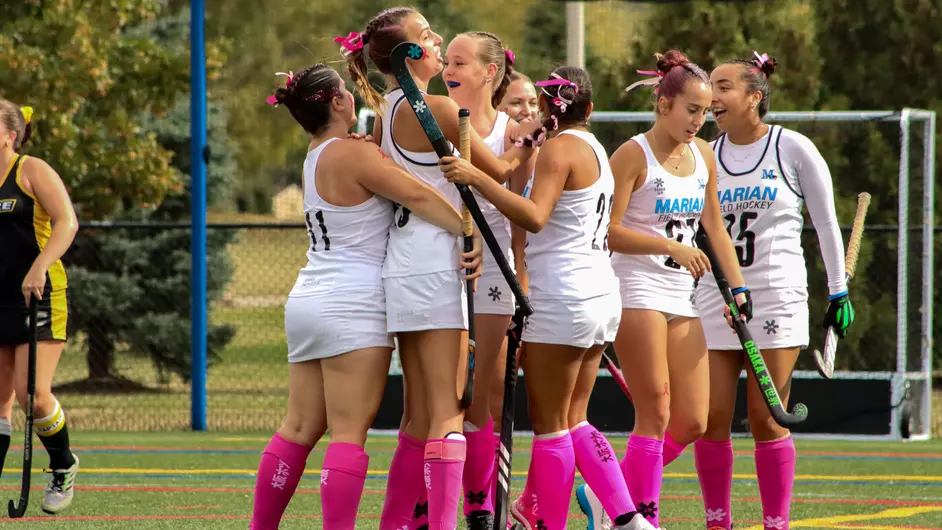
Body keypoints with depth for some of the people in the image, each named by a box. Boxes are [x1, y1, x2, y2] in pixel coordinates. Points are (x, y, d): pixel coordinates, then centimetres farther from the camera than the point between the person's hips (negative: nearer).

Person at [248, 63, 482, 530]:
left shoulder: (316, 156, 15)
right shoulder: (351, 154, -11)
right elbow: (418, 197, -16)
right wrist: (469, 233, -14)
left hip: (307, 301, 9)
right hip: (350, 308, -9)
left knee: (300, 428, 11)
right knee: (349, 433, -11)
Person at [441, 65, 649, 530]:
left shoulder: (560, 147, -11)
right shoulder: (595, 148, 14)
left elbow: (534, 216, -25)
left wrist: (477, 178, -31)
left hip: (561, 300, -9)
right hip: (601, 296, 9)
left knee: (549, 425, -3)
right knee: (570, 420, 15)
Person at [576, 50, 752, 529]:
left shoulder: (703, 156, 11)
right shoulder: (634, 155, -9)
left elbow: (715, 227, 20)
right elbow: (607, 231, -14)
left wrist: (738, 287, 12)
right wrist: (671, 246, -21)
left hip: (682, 299, 7)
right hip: (637, 291, -7)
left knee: (692, 423, 1)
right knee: (655, 414, -12)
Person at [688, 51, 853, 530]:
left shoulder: (793, 149, -3)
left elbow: (826, 222, 4)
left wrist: (839, 292, 2)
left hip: (777, 299, -4)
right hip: (715, 300, 4)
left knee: (766, 420, -5)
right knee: (711, 419, -1)